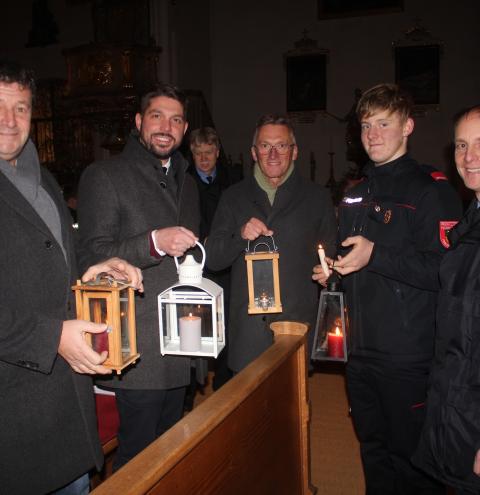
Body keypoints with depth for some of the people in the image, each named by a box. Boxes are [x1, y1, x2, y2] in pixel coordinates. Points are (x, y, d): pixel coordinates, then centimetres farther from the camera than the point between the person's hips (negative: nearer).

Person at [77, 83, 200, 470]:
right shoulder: (104, 176, -6)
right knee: (139, 454, 2)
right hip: (140, 347, -7)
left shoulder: (186, 182, 17)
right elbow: (93, 254, -14)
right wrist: (155, 242, -27)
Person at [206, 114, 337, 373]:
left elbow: (331, 259, 14)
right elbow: (212, 259, 6)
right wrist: (241, 235, -10)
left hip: (298, 322, 0)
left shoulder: (317, 197, 8)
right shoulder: (233, 197, 11)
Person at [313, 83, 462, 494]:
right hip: (362, 352, 7)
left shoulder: (431, 189, -9)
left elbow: (444, 269, -19)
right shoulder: (355, 196, 15)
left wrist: (375, 254, -23)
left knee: (413, 461, 6)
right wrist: (329, 271, 7)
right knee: (374, 454, 20)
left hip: (409, 356, -7)